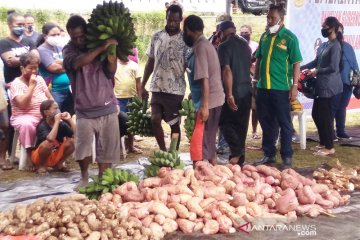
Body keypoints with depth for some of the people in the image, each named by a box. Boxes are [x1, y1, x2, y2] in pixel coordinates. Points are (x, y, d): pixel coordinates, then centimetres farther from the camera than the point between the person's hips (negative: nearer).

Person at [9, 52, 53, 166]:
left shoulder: (39, 79, 9)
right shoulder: (16, 84, -8)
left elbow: (50, 98, 11)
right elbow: (22, 104, -22)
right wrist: (32, 85, -20)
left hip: (44, 117, 5)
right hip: (24, 117, -5)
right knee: (27, 124, -39)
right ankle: (32, 158, -28)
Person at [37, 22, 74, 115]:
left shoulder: (60, 48, 14)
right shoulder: (42, 50, -7)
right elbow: (54, 68, -17)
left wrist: (60, 62, -8)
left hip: (68, 89, 7)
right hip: (54, 91, -7)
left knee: (70, 116, 12)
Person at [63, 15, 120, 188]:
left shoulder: (99, 45, 6)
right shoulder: (69, 49, -1)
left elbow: (110, 73, -1)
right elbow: (77, 63, -24)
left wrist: (111, 53, -17)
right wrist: (101, 48, -30)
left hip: (108, 108, 2)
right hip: (84, 111, -2)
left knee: (106, 148, 5)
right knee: (83, 148, -13)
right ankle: (84, 178, 11)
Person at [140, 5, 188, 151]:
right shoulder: (156, 37, 5)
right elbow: (150, 63, 11)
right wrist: (142, 86, 9)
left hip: (176, 90, -3)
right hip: (157, 87, 3)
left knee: (175, 124, 5)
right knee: (155, 120, -6)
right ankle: (163, 151, 13)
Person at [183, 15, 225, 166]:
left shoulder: (199, 47, -15)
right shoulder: (207, 44, 13)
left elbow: (204, 78, -21)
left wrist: (204, 106, -23)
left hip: (208, 102, -9)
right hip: (215, 99, 9)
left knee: (201, 143, -6)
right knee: (209, 141, 17)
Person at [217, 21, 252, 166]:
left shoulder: (224, 46, -11)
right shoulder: (245, 44, 11)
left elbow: (227, 71, -19)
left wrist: (229, 95, -20)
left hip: (233, 92, -6)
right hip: (246, 91, 7)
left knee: (225, 122, 4)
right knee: (241, 125, 11)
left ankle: (237, 151, -10)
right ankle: (240, 158, 16)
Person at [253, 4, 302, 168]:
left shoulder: (290, 38, -6)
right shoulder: (264, 36, 9)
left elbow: (296, 63, -7)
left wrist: (295, 86, -12)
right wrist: (256, 78, 14)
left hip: (281, 88, -5)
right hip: (263, 87, 6)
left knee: (284, 123, 4)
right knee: (266, 123, 13)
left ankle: (287, 157, 12)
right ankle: (269, 154, 24)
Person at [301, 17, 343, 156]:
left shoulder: (335, 46, -15)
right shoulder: (326, 45, 15)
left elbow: (333, 67, -21)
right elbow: (316, 61, 19)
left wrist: (317, 72, -10)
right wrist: (301, 68, 11)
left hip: (329, 87, -10)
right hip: (321, 85, 10)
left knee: (325, 116, -5)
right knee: (316, 114, 14)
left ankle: (329, 147, 4)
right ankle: (323, 143, 25)